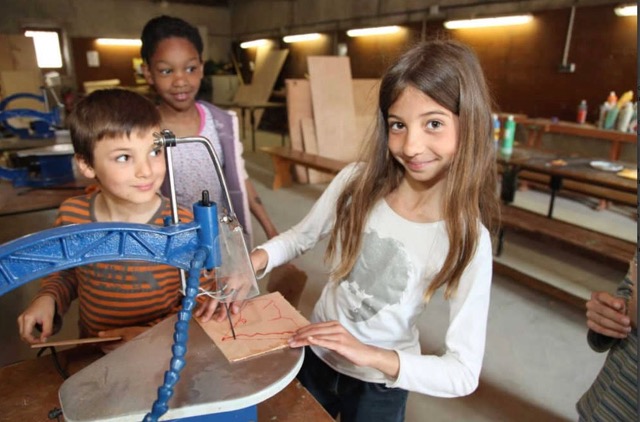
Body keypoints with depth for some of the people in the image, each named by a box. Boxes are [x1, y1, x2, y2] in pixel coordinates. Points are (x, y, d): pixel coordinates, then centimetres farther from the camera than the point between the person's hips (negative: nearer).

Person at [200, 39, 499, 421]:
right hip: (316, 353, 3)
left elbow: (464, 374, -22)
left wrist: (370, 355, -35)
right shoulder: (357, 182, -19)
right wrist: (255, 260, -21)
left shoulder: (468, 239, -25)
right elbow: (300, 237, -2)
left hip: (381, 386, -2)